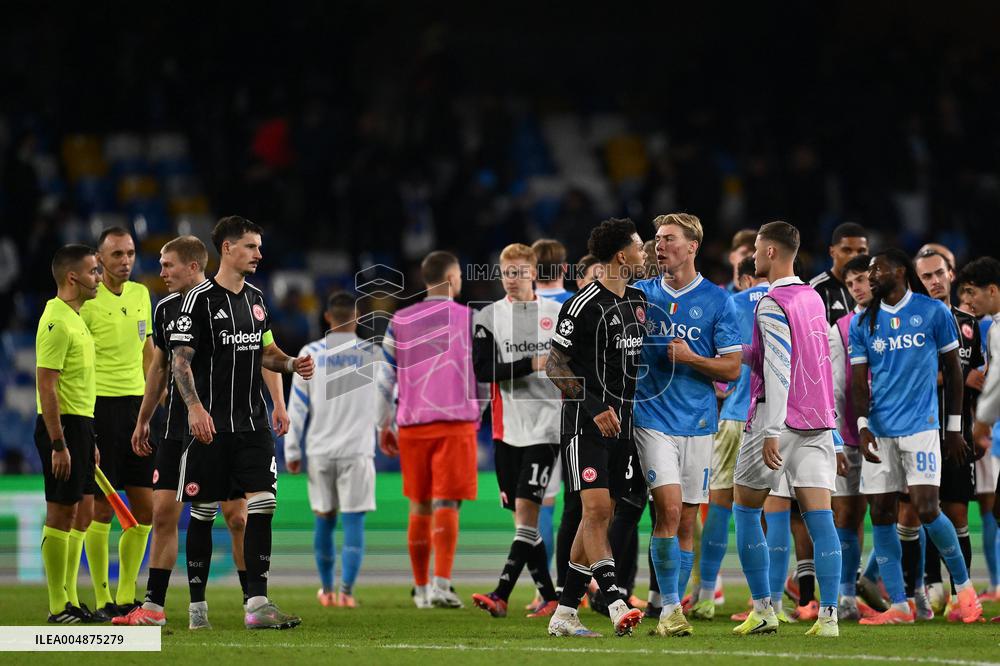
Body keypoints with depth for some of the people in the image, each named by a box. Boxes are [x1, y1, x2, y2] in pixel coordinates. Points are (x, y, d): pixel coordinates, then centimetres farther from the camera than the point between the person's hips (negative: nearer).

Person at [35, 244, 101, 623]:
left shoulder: (74, 318, 17)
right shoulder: (57, 322, -15)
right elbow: (46, 386, -19)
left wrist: (88, 441, 23)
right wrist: (58, 445, -22)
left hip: (78, 424, 10)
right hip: (61, 425, -10)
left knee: (74, 514, 11)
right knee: (60, 514, -7)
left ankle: (69, 601, 15)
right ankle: (58, 607, -4)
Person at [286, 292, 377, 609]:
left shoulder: (310, 354, 2)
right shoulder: (372, 353, 0)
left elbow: (297, 407, 2)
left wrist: (292, 451, 8)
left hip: (320, 450, 2)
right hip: (357, 449, -2)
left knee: (324, 520, 14)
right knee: (353, 521, -3)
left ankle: (327, 590, 24)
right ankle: (346, 590, -15)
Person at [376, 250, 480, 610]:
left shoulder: (400, 322, 8)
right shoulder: (469, 318, 0)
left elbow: (385, 379, 9)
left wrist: (385, 426, 16)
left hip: (412, 425, 3)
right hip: (456, 422, -3)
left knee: (419, 506, 12)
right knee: (446, 505, -8)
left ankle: (421, 590, 17)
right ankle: (441, 585, -22)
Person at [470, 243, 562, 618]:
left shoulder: (556, 313, 5)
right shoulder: (488, 317, 4)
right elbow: (482, 370, -8)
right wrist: (531, 365, -17)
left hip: (546, 423, -2)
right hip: (507, 428, 2)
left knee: (526, 508, -14)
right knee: (522, 515, 5)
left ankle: (501, 594, -20)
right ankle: (549, 597, 14)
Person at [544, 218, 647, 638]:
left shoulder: (637, 302, 13)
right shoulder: (584, 305, -11)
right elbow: (555, 367, -11)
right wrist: (595, 409, -18)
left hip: (620, 426, 8)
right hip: (586, 427, -8)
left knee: (598, 517, 6)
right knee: (596, 509, -16)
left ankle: (564, 614, 10)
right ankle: (616, 605, -24)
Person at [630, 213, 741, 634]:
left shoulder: (715, 300, 2)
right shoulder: (641, 294, 6)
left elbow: (732, 368, 1)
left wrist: (690, 359, -14)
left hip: (698, 421, 1)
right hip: (653, 419, -1)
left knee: (686, 521, 5)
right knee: (669, 509, -15)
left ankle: (677, 606, 15)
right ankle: (669, 609, -11)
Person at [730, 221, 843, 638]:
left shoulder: (772, 305, -11)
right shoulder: (813, 298, 13)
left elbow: (778, 369, -19)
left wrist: (772, 431, -22)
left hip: (778, 417, -6)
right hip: (819, 419, 6)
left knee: (745, 509, 9)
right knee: (819, 514, -2)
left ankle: (763, 610, 7)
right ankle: (828, 615, -13)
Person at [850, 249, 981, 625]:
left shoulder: (933, 312, 1)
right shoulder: (863, 323, 9)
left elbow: (953, 370, 7)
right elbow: (858, 381, 7)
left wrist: (954, 427, 6)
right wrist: (862, 426, -9)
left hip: (920, 425, -4)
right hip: (879, 431, 4)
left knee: (926, 509, -14)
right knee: (881, 515, -1)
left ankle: (964, 586, 6)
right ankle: (898, 606, 3)